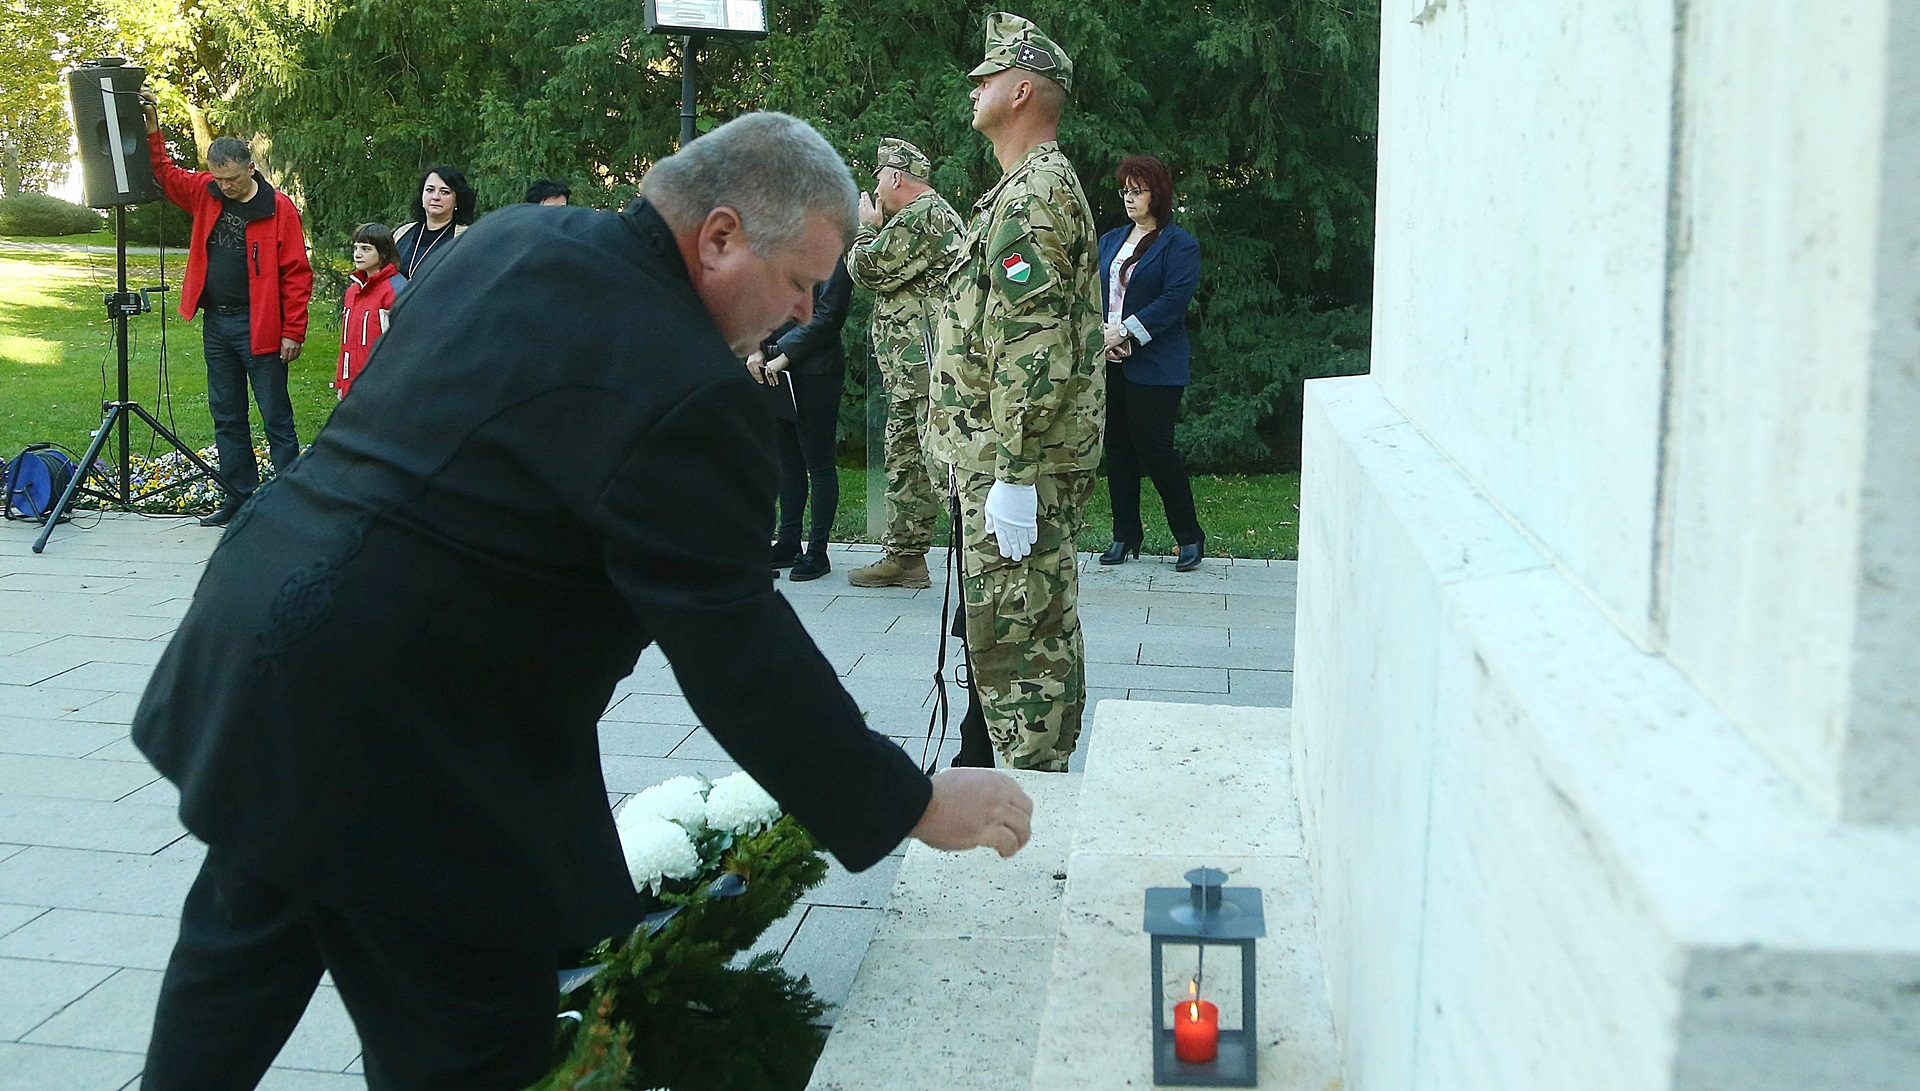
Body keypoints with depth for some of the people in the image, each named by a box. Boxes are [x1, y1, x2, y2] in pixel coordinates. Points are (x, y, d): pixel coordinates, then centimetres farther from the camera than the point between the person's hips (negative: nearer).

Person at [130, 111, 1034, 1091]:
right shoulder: (687, 393, -23)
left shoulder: (509, 237, 5)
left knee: (244, 942, 28)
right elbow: (741, 661, -21)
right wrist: (916, 807, -12)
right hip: (383, 737, -9)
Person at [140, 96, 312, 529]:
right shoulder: (204, 193, 6)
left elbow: (297, 274, -11)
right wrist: (152, 127, 4)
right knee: (226, 417, 12)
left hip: (259, 328, -6)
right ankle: (239, 497, 21)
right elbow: (165, 175, 18)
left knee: (276, 418, -1)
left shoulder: (278, 208, -10)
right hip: (216, 325, 7)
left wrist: (293, 332, -13)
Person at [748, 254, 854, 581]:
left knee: (818, 461, -1)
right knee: (788, 459, 11)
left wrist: (784, 356, -14)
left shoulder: (833, 260, -7)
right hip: (778, 370, 7)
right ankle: (788, 543, 18)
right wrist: (756, 349, -1)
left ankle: (817, 551, 4)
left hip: (815, 371, -7)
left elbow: (826, 317, -14)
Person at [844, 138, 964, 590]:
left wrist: (866, 227, 5)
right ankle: (905, 555, 23)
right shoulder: (930, 214, 25)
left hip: (927, 365, -11)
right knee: (903, 453, 15)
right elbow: (890, 276, 28)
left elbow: (869, 269, -12)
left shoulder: (923, 215, -11)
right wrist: (875, 228, 19)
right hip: (910, 368, 11)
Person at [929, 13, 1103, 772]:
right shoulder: (1031, 188, 20)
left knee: (1019, 637, -6)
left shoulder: (1035, 194, -15)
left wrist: (1014, 475, -25)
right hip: (998, 457, 11)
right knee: (1000, 627, 18)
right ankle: (983, 757, 30)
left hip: (1017, 467, -11)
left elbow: (1033, 348, -24)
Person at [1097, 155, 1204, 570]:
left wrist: (1126, 332, -16)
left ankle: (1189, 537, 8)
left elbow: (1174, 300, -13)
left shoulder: (1179, 244, -3)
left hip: (1154, 366, -6)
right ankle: (1125, 535, 18)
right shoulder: (1110, 241, 17)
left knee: (1155, 446, -6)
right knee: (1117, 447, 8)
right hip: (1109, 363, 6)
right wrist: (1104, 335, -6)